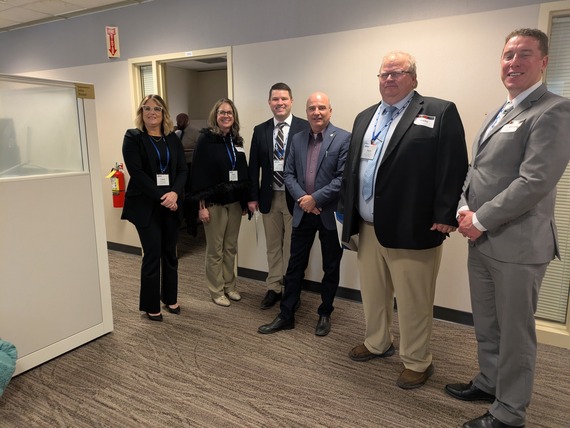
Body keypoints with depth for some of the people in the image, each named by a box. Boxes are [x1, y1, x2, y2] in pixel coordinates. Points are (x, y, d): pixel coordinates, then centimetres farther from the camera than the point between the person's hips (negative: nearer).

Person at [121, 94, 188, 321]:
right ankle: (151, 306, 14)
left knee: (170, 253, 12)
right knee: (153, 255, -1)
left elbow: (183, 169, 3)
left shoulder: (172, 138, 10)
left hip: (171, 204, 4)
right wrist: (160, 197, -18)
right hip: (146, 205, -4)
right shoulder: (133, 138, -2)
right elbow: (136, 172, -12)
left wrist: (174, 193, -14)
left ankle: (170, 298, 27)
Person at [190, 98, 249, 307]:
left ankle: (229, 286, 28)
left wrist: (245, 201, 9)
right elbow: (198, 173, -11)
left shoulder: (236, 140, 9)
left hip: (234, 202, 5)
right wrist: (201, 205, -14)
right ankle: (216, 291, 19)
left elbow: (243, 171, 12)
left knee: (231, 248, 13)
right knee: (215, 250, 6)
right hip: (214, 202, -5)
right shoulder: (205, 139, -8)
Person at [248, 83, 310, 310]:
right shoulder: (260, 130, 6)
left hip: (295, 197, -3)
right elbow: (254, 166, 7)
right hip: (269, 197, 4)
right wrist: (253, 196, 3)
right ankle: (273, 288, 28)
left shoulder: (305, 127, -6)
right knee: (273, 246, 14)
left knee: (292, 246, 6)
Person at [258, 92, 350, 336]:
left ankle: (324, 315, 29)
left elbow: (344, 177, -15)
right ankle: (286, 315, 22)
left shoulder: (344, 138, -8)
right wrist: (303, 198, -10)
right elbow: (289, 174, 6)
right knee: (295, 266, 10)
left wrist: (315, 198, -16)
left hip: (331, 213, -3)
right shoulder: (297, 139, 8)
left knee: (331, 268, 11)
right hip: (303, 212, 4)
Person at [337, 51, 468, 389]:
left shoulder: (440, 112, -5)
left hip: (411, 228, -6)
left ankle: (417, 361, 26)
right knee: (373, 293, 20)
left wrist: (445, 216, -15)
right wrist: (345, 207, 14)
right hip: (368, 227, 7)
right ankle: (377, 343, 41)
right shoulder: (365, 117, 15)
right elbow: (352, 167, 17)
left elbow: (454, 170, -11)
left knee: (413, 301, 6)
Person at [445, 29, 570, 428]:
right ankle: (489, 382, 41)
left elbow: (535, 182, -21)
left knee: (514, 332, 7)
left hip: (517, 244, -8)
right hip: (483, 240, 8)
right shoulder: (498, 114, 17)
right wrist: (466, 208, -2)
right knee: (486, 324, 21)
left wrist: (482, 220, -16)